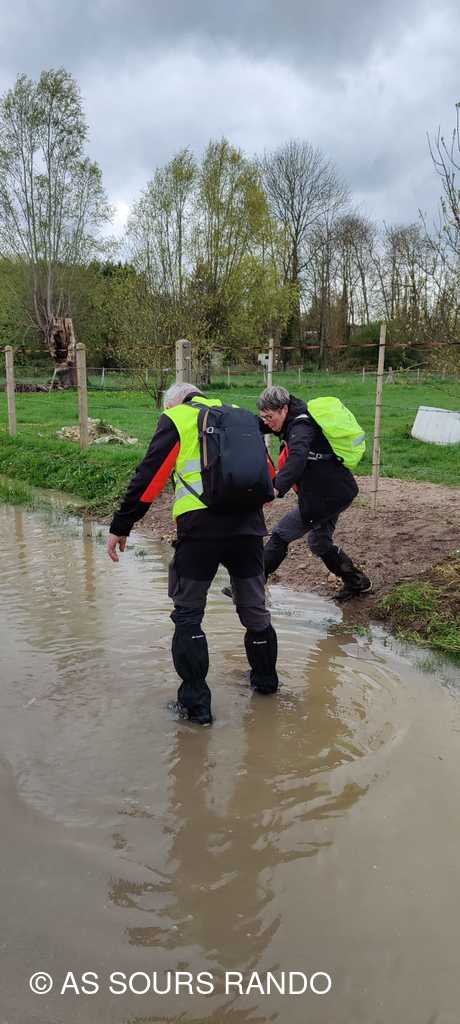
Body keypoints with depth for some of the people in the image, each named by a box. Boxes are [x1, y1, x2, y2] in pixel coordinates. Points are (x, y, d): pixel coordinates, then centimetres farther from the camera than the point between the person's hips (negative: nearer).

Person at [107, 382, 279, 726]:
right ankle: (265, 681, 37)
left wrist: (120, 527, 2)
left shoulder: (176, 418, 7)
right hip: (248, 523, 5)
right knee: (255, 609, 21)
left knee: (188, 615, 8)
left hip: (200, 525, -5)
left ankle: (196, 703, 11)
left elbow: (150, 476, -1)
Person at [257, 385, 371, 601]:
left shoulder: (301, 427, -21)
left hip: (329, 495, -10)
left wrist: (277, 488, -54)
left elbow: (297, 459, -41)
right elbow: (255, 426, 12)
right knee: (319, 542, 24)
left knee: (281, 534, -6)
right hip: (337, 491, 10)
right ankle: (356, 581, 33)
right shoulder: (295, 420, 9)